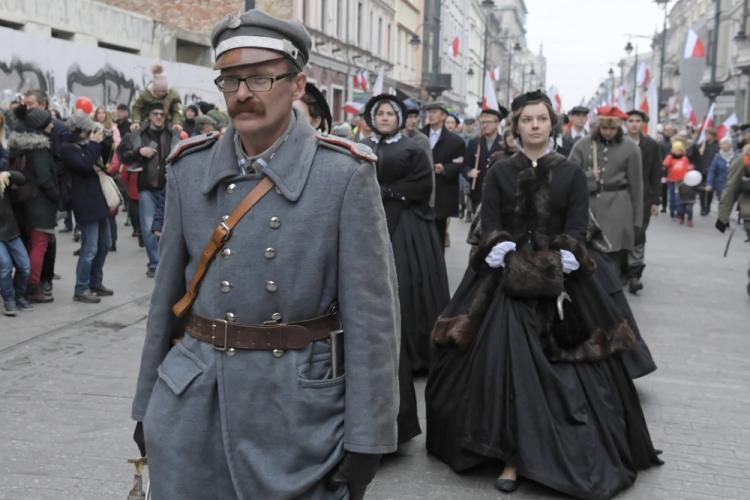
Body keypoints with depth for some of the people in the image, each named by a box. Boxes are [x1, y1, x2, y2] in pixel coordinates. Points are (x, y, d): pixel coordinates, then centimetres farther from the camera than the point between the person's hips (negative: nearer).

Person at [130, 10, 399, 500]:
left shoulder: (345, 173, -10)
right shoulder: (190, 167, 2)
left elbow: (371, 313, -10)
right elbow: (169, 292, 8)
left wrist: (366, 437, -11)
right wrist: (148, 402, 11)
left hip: (300, 401, -3)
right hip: (193, 399, 3)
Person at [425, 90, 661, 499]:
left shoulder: (571, 173, 6)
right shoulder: (499, 173, 7)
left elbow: (577, 228, -1)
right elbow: (489, 227, 1)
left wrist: (555, 269, -14)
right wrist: (511, 264, -14)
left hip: (558, 279, 0)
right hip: (507, 279, 0)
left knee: (562, 368, 0)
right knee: (505, 362, -9)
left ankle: (575, 456, 15)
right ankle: (512, 455, -2)